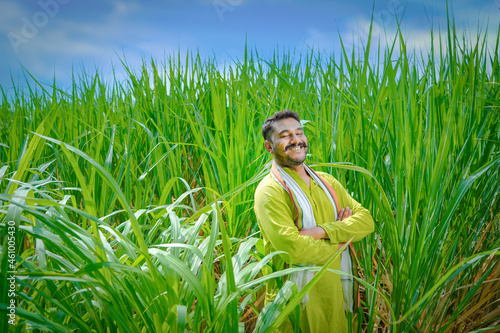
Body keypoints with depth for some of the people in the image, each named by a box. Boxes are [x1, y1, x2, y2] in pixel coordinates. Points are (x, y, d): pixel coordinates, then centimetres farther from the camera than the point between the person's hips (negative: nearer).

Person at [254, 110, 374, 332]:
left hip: (334, 297, 6)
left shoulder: (326, 182, 9)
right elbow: (291, 248, -25)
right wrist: (339, 242, -8)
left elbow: (366, 220, -1)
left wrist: (320, 231, -18)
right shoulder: (270, 191, -13)